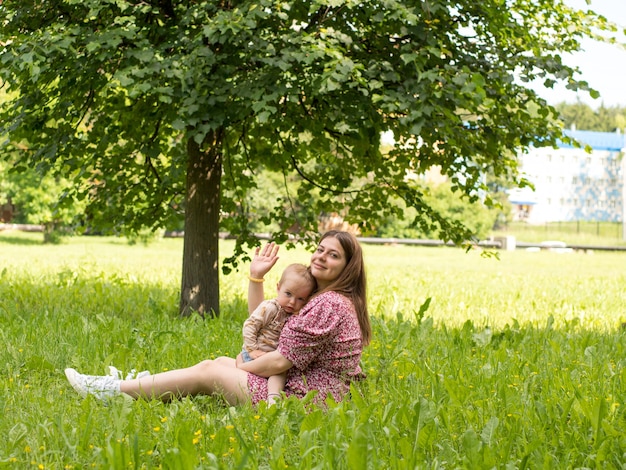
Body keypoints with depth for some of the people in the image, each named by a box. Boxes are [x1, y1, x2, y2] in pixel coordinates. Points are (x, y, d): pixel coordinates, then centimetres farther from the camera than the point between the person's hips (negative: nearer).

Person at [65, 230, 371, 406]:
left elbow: (281, 361, -21)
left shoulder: (329, 304, -20)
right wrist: (256, 276, 10)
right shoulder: (320, 297, 14)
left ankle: (114, 391, 6)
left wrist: (239, 367, -5)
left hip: (305, 398, -10)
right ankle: (131, 386, 21)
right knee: (217, 363, 14)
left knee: (208, 371, -3)